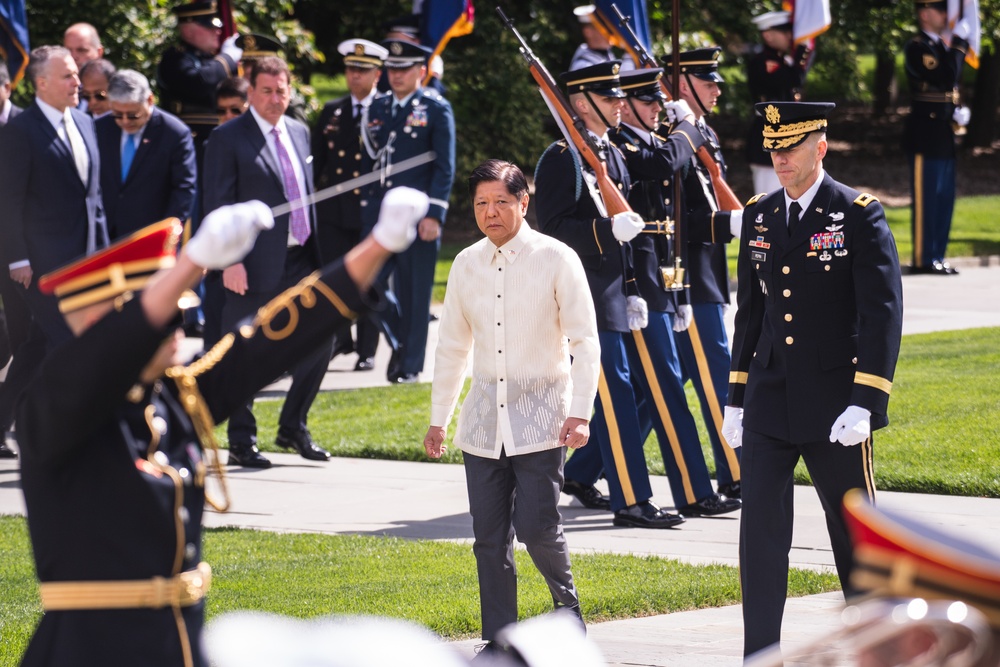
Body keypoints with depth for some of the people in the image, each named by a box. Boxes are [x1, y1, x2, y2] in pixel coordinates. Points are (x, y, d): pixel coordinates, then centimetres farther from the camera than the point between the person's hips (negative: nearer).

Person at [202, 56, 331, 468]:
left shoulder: (299, 133, 14)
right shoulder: (228, 138, -7)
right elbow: (218, 204, -11)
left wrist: (316, 252, 15)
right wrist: (229, 261, -19)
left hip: (300, 262, 6)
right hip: (256, 264, -6)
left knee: (318, 341, 7)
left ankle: (292, 428, 23)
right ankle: (242, 442, 11)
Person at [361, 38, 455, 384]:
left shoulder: (436, 109, -2)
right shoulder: (377, 108, 13)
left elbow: (445, 167, -6)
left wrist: (434, 214, -13)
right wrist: (366, 207, 12)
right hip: (379, 213, 5)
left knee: (414, 291, 1)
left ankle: (410, 364, 9)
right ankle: (399, 340, 19)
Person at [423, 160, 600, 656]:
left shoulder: (556, 260, -5)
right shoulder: (466, 264, 8)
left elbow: (585, 341, -4)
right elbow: (452, 346, 17)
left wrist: (580, 412, -12)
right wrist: (438, 419, 17)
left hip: (541, 416, -4)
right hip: (483, 419, 4)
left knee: (536, 526, -12)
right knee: (489, 538, 3)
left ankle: (567, 606, 15)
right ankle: (498, 642, 12)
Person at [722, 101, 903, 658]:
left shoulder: (859, 215, -8)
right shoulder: (759, 215, 8)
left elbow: (883, 313, -12)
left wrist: (864, 403, -19)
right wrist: (737, 399, 12)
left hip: (834, 403, -4)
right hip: (769, 402, 4)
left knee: (854, 528, 8)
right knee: (760, 526, -5)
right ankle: (760, 655, -3)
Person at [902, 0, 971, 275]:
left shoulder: (942, 46, 16)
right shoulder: (917, 47, -12)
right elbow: (947, 77, -23)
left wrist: (960, 110, 3)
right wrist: (959, 41, -17)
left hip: (943, 134, 9)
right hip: (926, 134, -9)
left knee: (944, 199, 9)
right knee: (926, 198, -6)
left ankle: (936, 257, 14)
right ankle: (923, 260, -3)